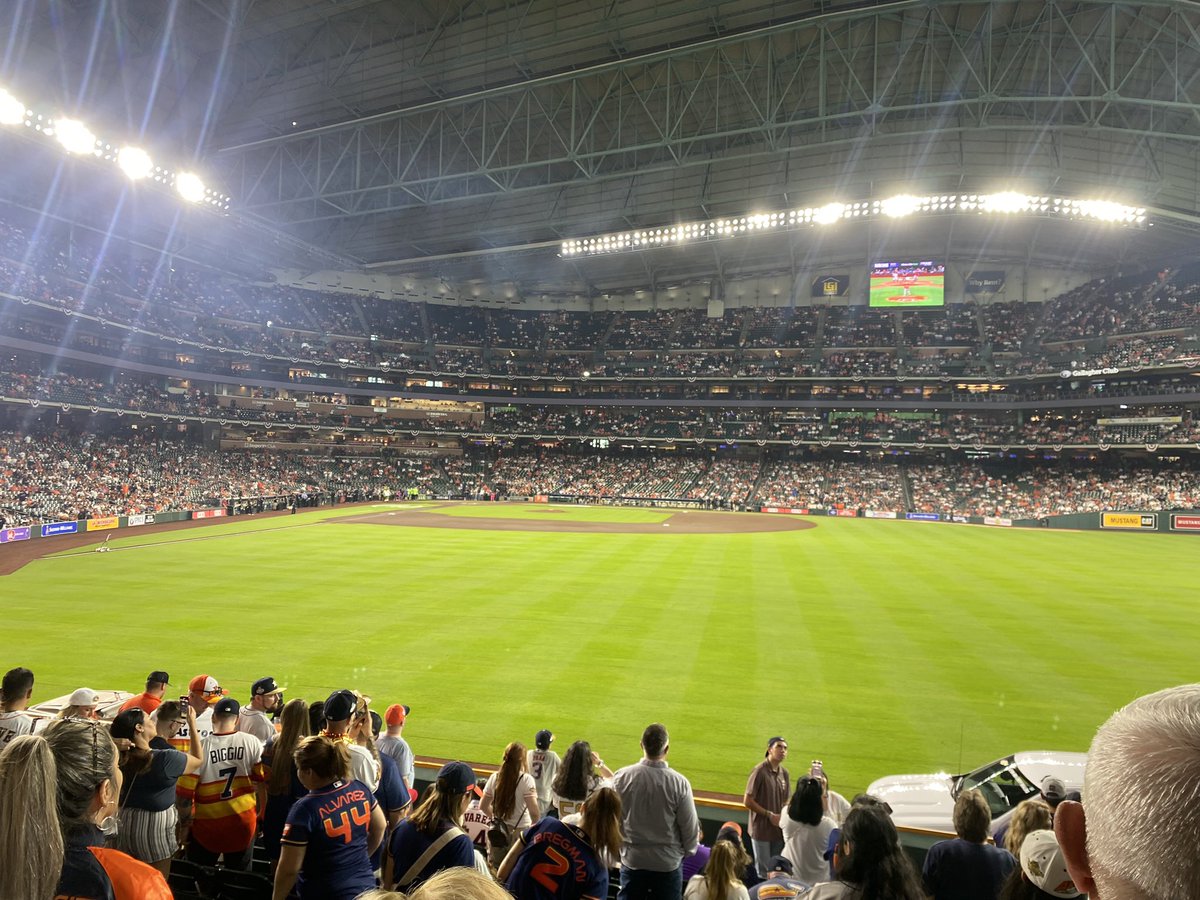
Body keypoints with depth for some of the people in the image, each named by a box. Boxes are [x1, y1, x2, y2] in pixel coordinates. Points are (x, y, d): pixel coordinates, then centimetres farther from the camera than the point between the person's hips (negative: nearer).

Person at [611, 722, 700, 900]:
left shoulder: (622, 777, -15)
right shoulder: (679, 783, -20)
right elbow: (690, 827, -9)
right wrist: (687, 851, 10)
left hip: (632, 860, 2)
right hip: (667, 864, -1)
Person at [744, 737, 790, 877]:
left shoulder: (784, 773, 4)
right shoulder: (759, 771, -16)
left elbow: (785, 801, 13)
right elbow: (748, 801, -14)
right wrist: (770, 815, -14)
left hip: (778, 829, 6)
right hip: (761, 829, -6)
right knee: (763, 872, 4)